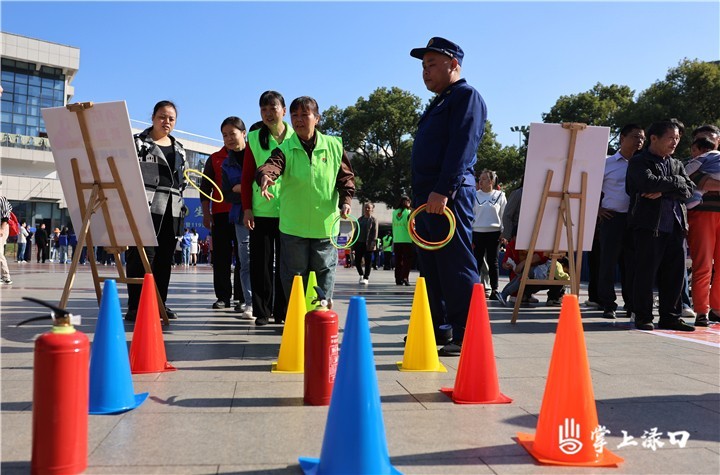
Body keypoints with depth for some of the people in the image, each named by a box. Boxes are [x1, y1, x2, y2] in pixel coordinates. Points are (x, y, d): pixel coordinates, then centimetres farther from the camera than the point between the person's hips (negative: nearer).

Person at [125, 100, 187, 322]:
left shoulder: (179, 149, 20)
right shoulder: (138, 142, 3)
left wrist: (182, 209, 14)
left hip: (172, 211, 6)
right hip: (147, 208, -5)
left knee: (165, 258, 7)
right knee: (143, 256, -10)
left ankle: (160, 303, 16)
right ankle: (135, 307, -7)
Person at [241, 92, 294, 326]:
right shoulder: (254, 139, 5)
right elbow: (247, 176, 6)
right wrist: (247, 208, -2)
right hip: (261, 210, 0)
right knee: (261, 262, 3)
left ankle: (283, 311, 15)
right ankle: (262, 311, 14)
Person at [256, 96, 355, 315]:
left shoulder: (334, 146, 1)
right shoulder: (285, 148, -4)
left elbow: (346, 177, 7)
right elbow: (272, 164, -24)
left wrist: (345, 201, -7)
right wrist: (265, 175, -46)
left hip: (326, 224, 1)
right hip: (293, 226, -1)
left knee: (324, 271, 11)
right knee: (294, 273, 7)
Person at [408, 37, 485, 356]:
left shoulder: (466, 96, -4)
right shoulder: (438, 103, 25)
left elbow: (461, 146, -17)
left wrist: (443, 190, -25)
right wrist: (420, 196, 18)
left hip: (449, 194, -10)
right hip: (427, 195, 10)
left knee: (455, 264, -9)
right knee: (431, 265, 13)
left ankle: (466, 336, -4)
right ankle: (435, 327, 22)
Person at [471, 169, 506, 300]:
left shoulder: (500, 196, 4)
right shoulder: (474, 195, 5)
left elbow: (504, 216, 6)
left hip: (494, 233, 0)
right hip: (477, 233, 1)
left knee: (493, 262, 4)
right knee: (477, 262, 2)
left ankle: (494, 290, 8)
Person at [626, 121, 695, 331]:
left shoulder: (676, 164, 21)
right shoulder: (638, 162, 2)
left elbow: (689, 190, 5)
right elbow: (649, 182, -17)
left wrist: (663, 192, -10)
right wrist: (676, 181, -3)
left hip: (675, 225, 6)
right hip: (649, 225, -6)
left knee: (675, 273, 6)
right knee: (646, 272, -3)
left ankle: (670, 316, 16)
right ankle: (643, 317, 6)